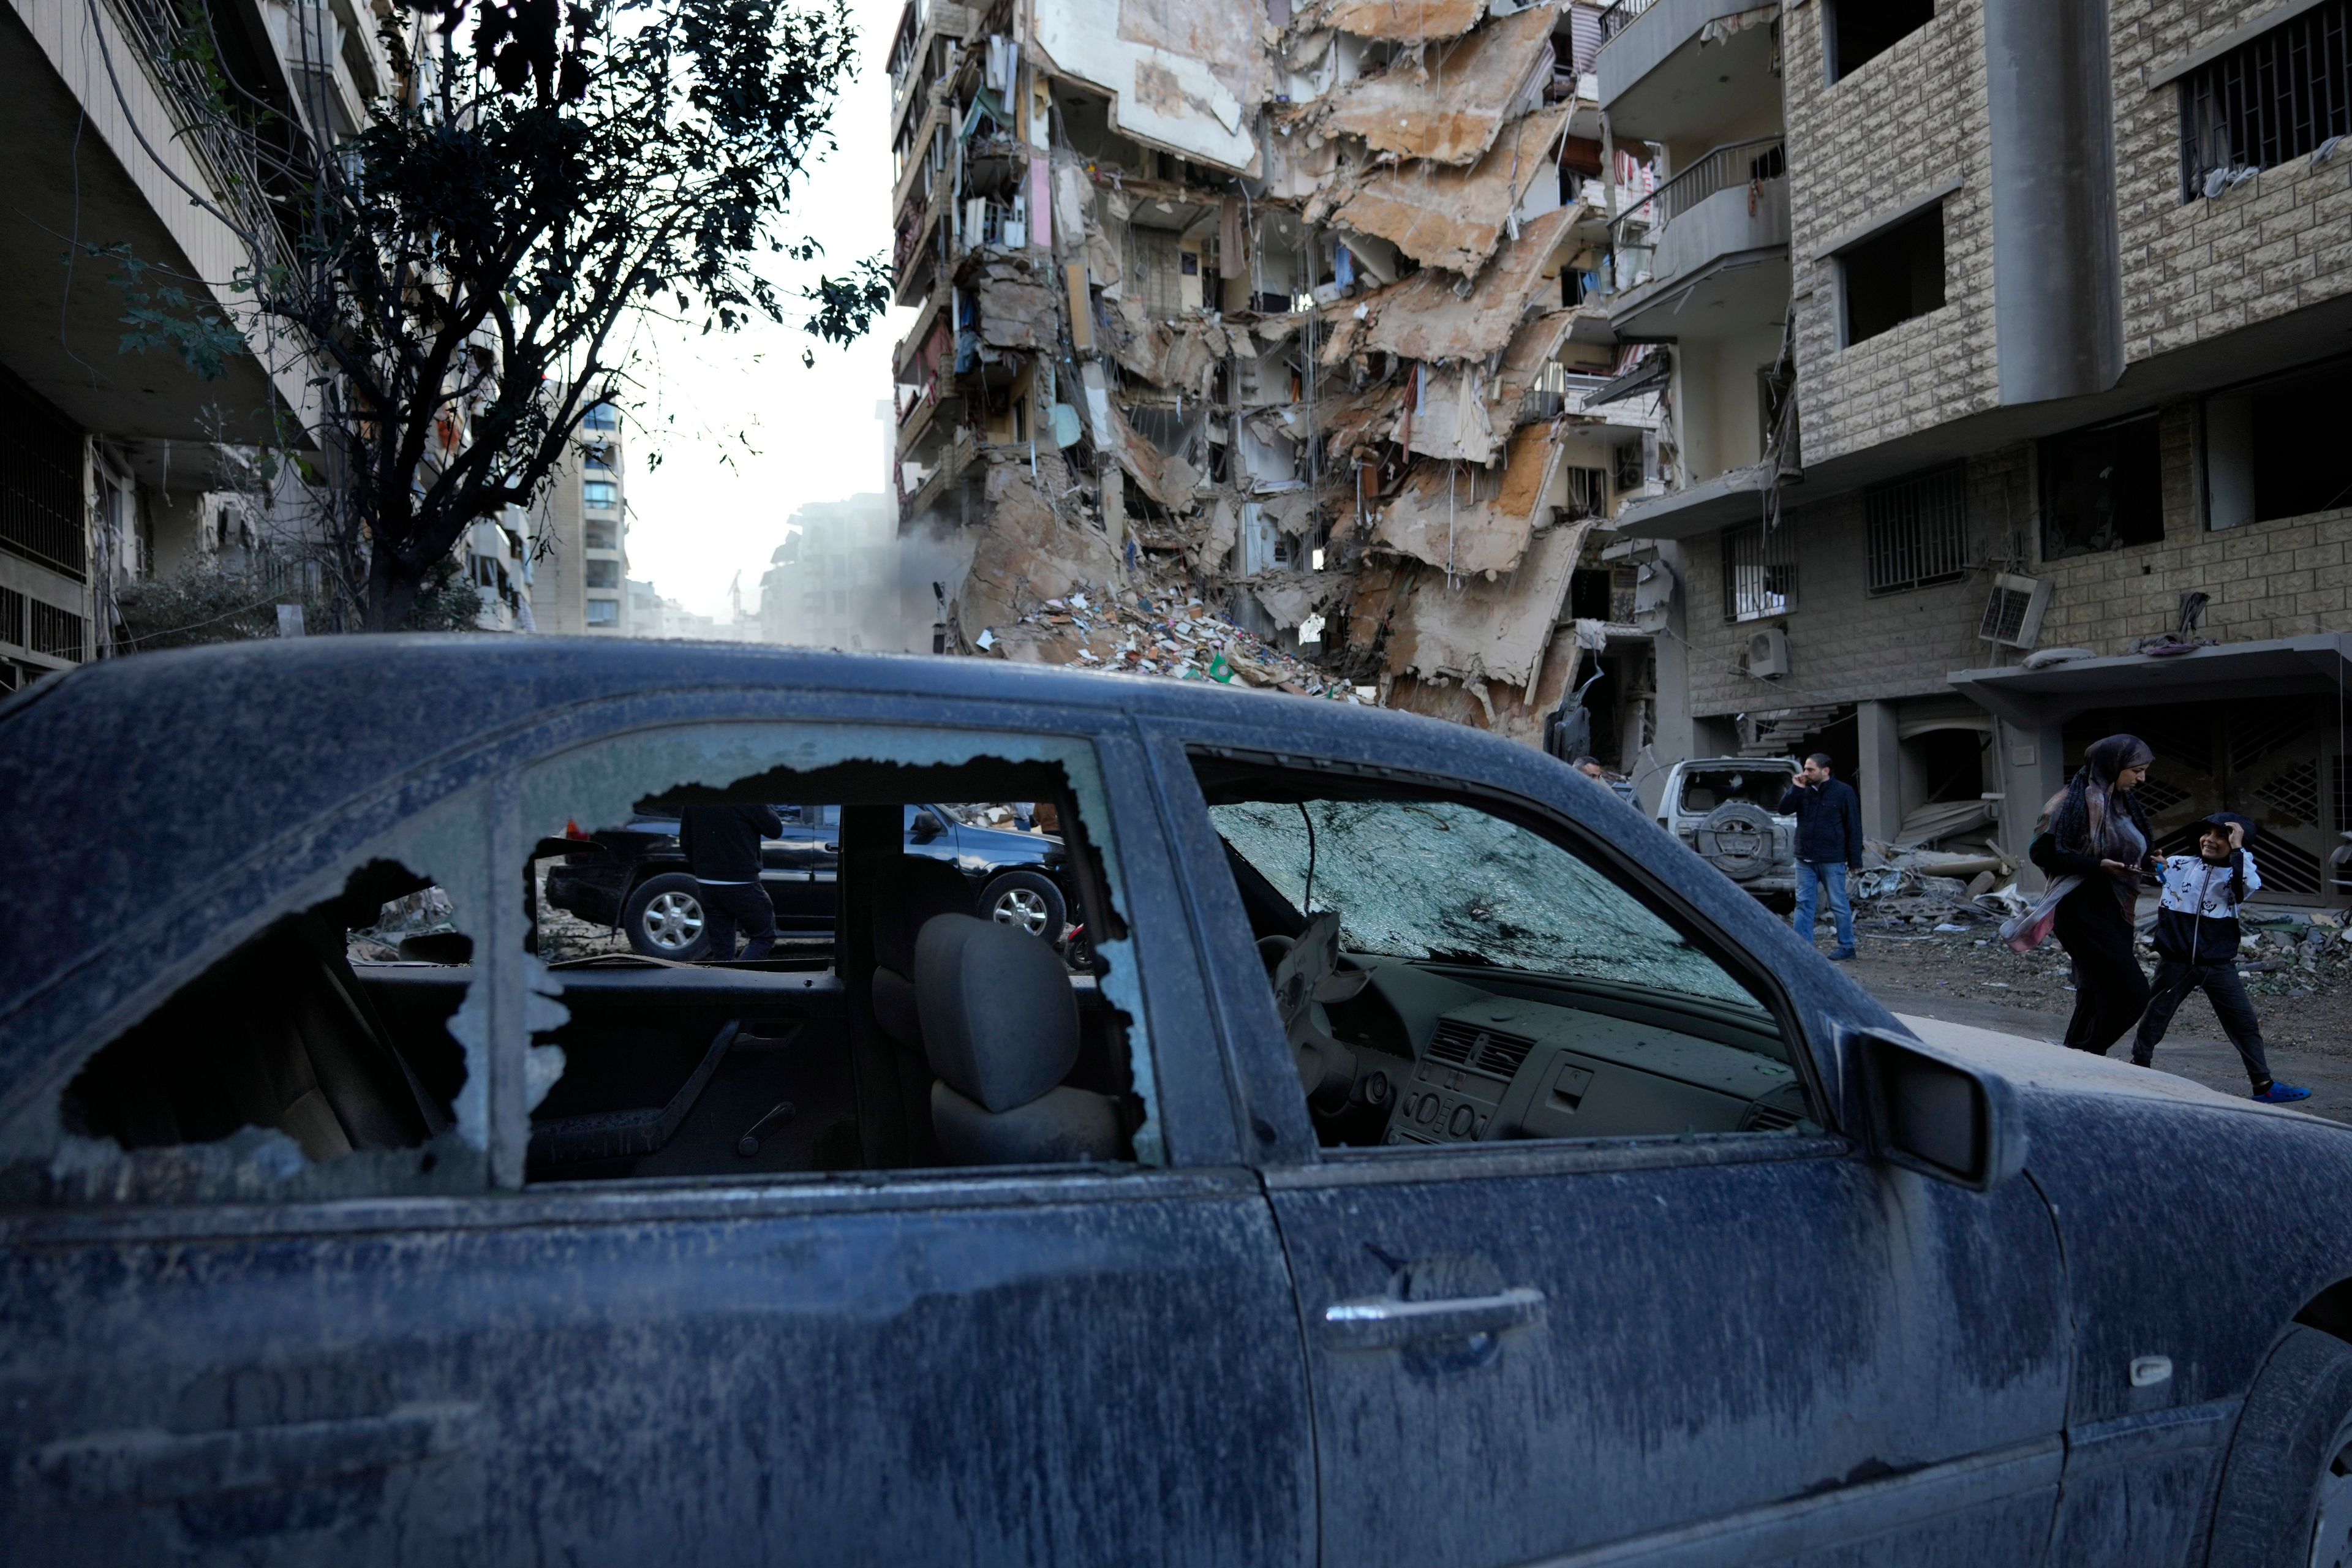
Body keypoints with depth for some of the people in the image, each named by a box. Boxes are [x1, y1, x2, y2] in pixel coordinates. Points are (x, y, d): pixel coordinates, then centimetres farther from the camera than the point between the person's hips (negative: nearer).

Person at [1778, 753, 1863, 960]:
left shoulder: (1844, 792, -6)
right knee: (1804, 904, 5)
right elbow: (1784, 809, 1)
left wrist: (1855, 860, -9)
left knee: (1839, 904, 4)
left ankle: (1846, 947, 12)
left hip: (1832, 861, -5)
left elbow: (1854, 828, -6)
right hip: (1805, 860, 5)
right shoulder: (1804, 791, 8)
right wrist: (1796, 788, -10)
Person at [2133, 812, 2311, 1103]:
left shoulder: (2236, 874, 1)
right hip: (2176, 961, 0)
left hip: (2219, 964, 0)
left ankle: (2264, 1086, 10)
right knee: (2154, 1017, 7)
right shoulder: (2179, 864, 3)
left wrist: (2238, 849, -18)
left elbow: (2252, 885, -21)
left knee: (2245, 1022, 1)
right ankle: (2138, 1069, 22)